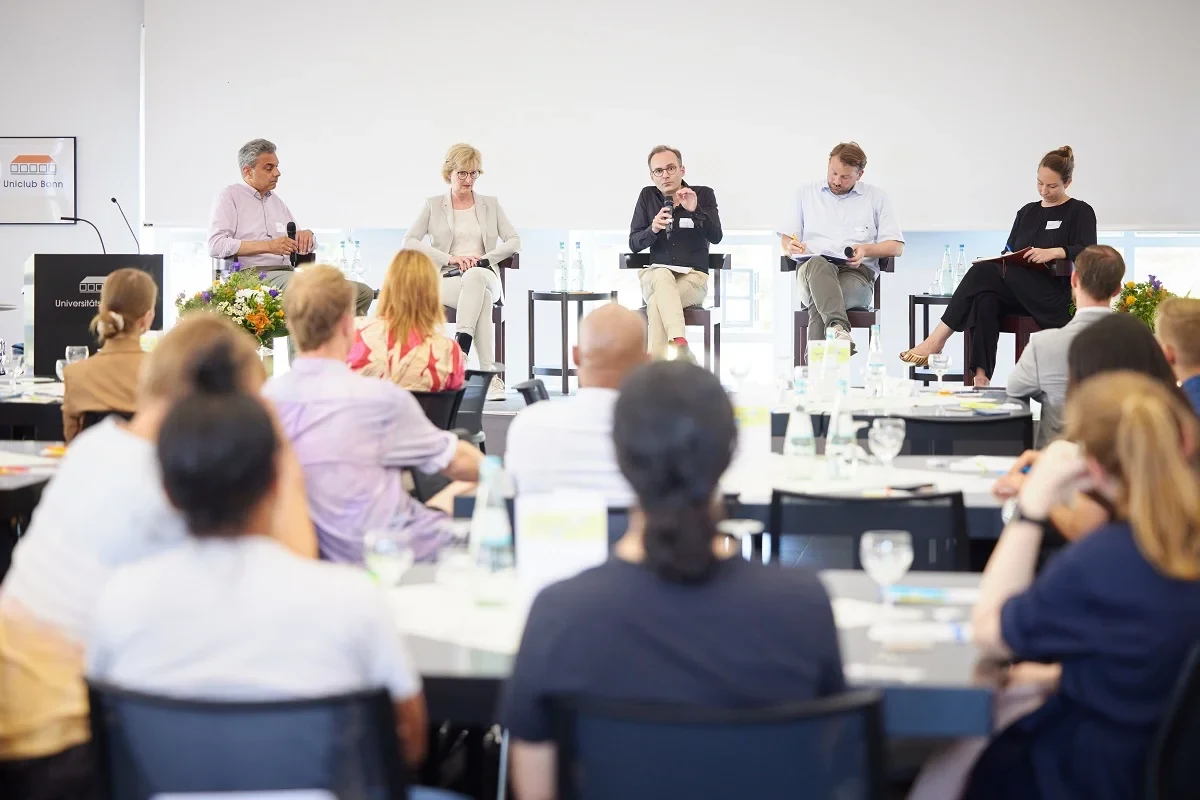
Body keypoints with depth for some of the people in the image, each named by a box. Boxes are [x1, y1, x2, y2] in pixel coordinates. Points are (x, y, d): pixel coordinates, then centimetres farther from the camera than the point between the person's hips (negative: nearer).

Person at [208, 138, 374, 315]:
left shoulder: (276, 201, 27)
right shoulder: (230, 196, 5)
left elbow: (304, 248, 32)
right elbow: (216, 245, -10)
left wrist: (307, 235, 5)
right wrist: (267, 246, -15)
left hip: (288, 273, 8)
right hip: (257, 273, -8)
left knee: (364, 292, -11)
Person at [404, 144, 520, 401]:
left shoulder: (490, 204, 19)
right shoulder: (433, 205, 14)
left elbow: (514, 241, 12)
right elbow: (409, 241, 1)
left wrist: (483, 258, -8)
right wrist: (451, 258, -12)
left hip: (485, 276, 1)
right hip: (446, 280, -1)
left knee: (474, 276, -40)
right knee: (481, 297, -38)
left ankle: (460, 348, -47)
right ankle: (489, 373, -44)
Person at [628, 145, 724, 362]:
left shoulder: (703, 194, 5)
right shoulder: (647, 196, 10)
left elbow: (716, 237, -7)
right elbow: (634, 244, 5)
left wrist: (695, 210, -23)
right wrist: (653, 229, -16)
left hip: (694, 277, -1)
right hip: (655, 276, 1)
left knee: (656, 304, -33)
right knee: (663, 276, -37)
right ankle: (680, 346, -52)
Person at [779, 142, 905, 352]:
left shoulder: (876, 197, 18)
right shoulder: (806, 193, 22)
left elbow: (896, 246, 12)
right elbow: (785, 240, 20)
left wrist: (867, 250, -8)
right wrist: (790, 247, -6)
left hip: (856, 271, 0)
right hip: (812, 269, 0)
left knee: (819, 306, -37)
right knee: (818, 264, -41)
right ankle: (838, 328, -63)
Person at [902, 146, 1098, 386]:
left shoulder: (1080, 212, 7)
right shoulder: (1027, 213, 24)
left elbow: (1089, 253, -9)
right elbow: (1009, 251, 20)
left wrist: (1055, 252, -27)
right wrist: (999, 259, -4)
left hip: (1055, 298, -5)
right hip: (1019, 293, 5)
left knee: (984, 272, -27)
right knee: (985, 299, -33)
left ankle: (937, 340, -29)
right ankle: (980, 377, -42)